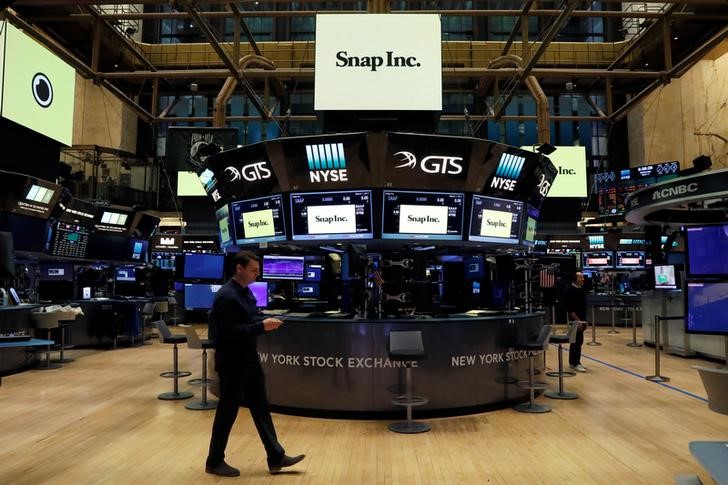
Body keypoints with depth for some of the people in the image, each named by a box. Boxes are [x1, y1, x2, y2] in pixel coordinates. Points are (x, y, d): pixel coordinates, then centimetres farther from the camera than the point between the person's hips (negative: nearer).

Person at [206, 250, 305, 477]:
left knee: (261, 408, 13)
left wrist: (265, 322, 3)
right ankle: (214, 462, 23)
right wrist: (262, 326, -24)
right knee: (227, 412, 5)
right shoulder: (226, 296, -20)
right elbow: (230, 332, -26)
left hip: (249, 360, 9)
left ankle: (276, 458, 22)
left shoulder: (246, 292, 9)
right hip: (232, 363, -9)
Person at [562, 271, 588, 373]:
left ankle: (572, 362, 20)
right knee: (577, 342, -7)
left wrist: (584, 320, 17)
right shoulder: (570, 291, -15)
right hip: (575, 321, -9)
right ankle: (576, 363, -1)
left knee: (578, 341, 13)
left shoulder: (581, 290, 12)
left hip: (581, 320, 9)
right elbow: (569, 309, -20)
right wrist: (577, 320, -21)